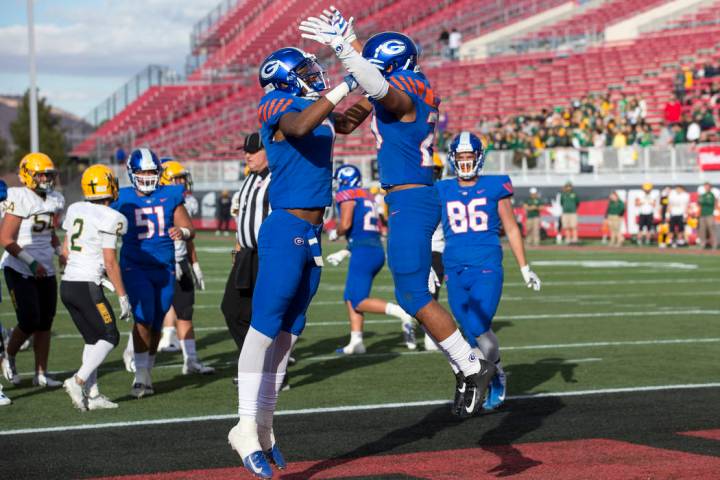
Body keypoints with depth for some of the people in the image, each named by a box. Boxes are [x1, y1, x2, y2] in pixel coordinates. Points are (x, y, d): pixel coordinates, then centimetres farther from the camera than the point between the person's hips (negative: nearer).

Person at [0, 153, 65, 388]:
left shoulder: (55, 200, 7)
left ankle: (41, 373, 14)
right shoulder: (20, 200, -16)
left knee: (45, 322, 6)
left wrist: (60, 252, 4)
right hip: (19, 270, -7)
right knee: (29, 321, -9)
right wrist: (31, 262, -20)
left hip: (45, 269, 7)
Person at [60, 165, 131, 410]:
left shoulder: (75, 210, 10)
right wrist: (123, 296, -5)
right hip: (87, 286, -7)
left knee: (93, 339, 14)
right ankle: (78, 381, -9)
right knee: (110, 337, 3)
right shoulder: (110, 218, -12)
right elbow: (110, 263, -13)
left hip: (67, 283, 7)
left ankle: (92, 395, 9)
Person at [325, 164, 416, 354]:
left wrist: (335, 233, 7)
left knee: (359, 302, -9)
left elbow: (345, 224, -16)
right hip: (377, 251, 9)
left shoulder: (346, 195, -4)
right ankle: (356, 341, 6)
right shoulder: (367, 197, 22)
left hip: (364, 253, -9)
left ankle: (402, 312, -24)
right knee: (350, 298, 13)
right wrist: (343, 253, 25)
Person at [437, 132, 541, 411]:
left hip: (487, 268, -3)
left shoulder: (495, 187, 3)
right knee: (472, 333, 3)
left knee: (478, 327, -19)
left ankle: (497, 373, 7)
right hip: (455, 271, 3)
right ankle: (495, 383, 23)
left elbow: (511, 229, 9)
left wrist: (525, 268, 10)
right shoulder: (442, 191, 8)